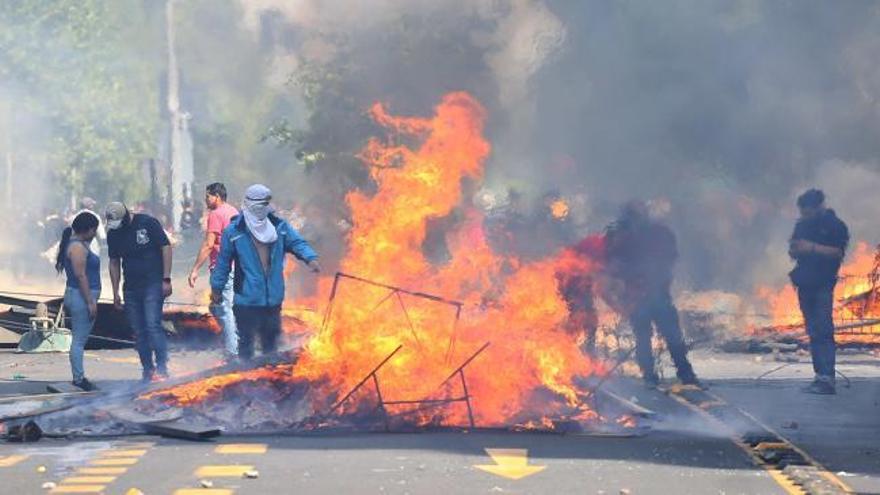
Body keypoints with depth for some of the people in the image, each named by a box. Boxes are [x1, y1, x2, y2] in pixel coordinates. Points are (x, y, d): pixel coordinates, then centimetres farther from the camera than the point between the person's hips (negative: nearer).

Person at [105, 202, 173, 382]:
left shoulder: (148, 223, -8)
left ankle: (162, 367, -13)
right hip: (131, 287, 5)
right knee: (139, 331, 4)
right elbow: (114, 263, 14)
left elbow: (166, 248, -7)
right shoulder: (113, 233, 6)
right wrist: (115, 292, 12)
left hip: (153, 284, -5)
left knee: (153, 325, -16)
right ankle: (148, 370, 10)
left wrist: (166, 279, -12)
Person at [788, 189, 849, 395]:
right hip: (805, 283, 7)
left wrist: (813, 248, -20)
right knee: (813, 331, 8)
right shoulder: (802, 225, 15)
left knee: (823, 329, -15)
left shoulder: (835, 225, -4)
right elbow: (793, 252, 21)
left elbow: (839, 252, -12)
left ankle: (827, 378, -20)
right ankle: (820, 376, 12)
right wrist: (794, 250, -3)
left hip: (823, 284, -7)